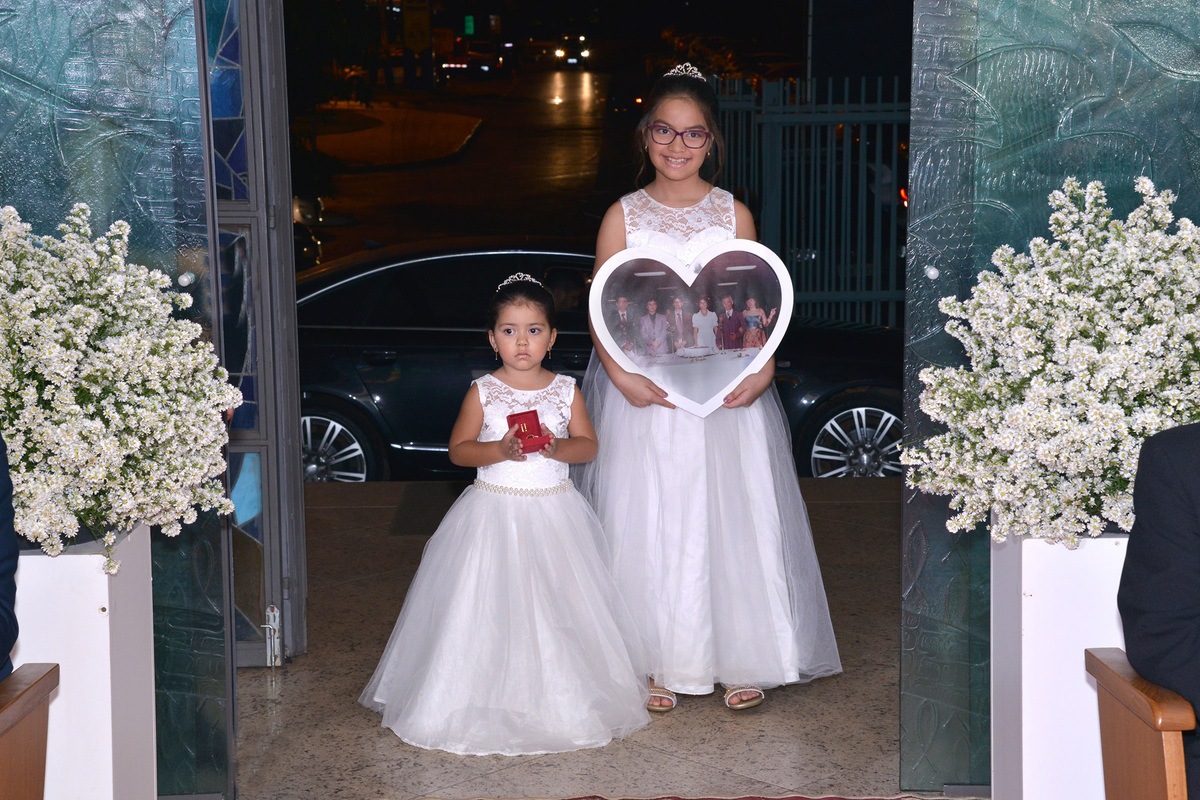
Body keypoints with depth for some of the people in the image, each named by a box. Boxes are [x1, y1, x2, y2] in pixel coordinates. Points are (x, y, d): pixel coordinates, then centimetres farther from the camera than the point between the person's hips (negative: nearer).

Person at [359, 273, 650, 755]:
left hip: (554, 513, 1)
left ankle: (560, 703, 17)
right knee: (487, 608, -2)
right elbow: (458, 449, -3)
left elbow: (588, 445, 2)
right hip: (493, 513, -1)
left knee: (556, 605, 4)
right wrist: (500, 450, -19)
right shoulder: (483, 392, -2)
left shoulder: (565, 390, 2)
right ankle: (489, 702, 9)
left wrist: (557, 448, -17)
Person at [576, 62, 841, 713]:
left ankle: (740, 659, 18)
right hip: (642, 389, -1)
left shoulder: (734, 215, 5)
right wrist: (622, 376, -15)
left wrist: (761, 369, -12)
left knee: (734, 521, 3)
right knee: (645, 525, 1)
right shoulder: (623, 216, 2)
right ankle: (655, 665, 15)